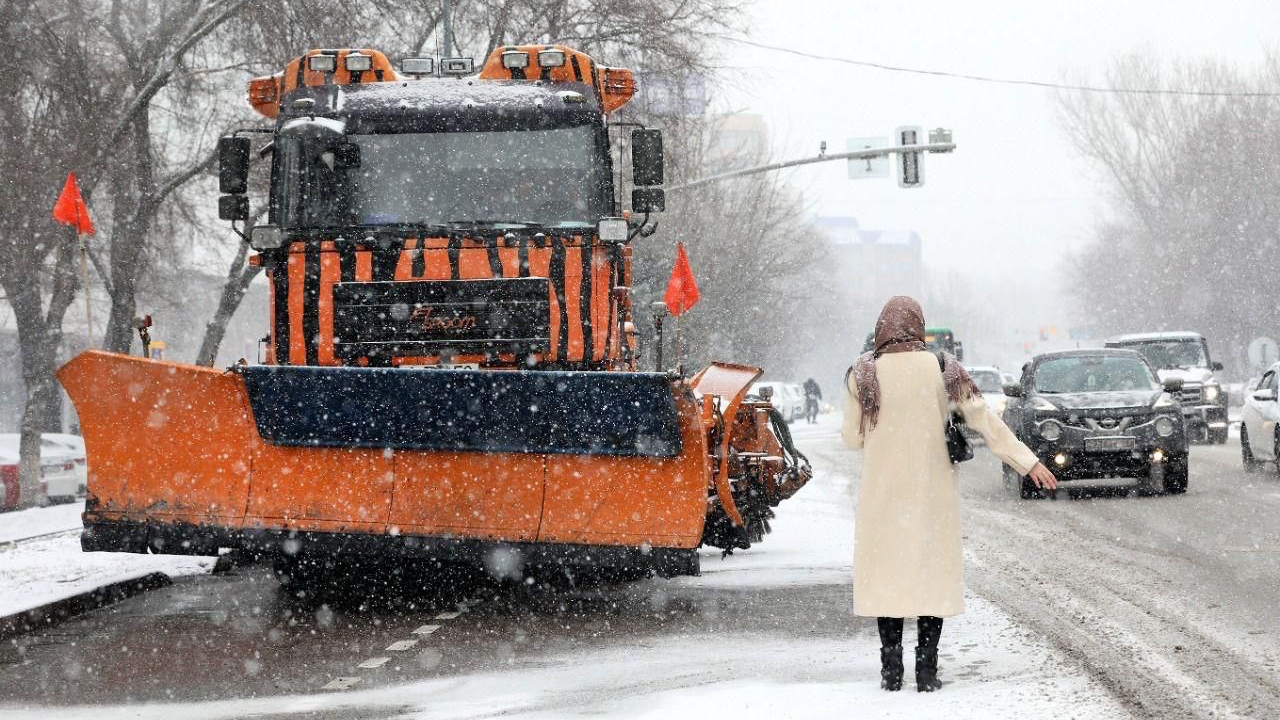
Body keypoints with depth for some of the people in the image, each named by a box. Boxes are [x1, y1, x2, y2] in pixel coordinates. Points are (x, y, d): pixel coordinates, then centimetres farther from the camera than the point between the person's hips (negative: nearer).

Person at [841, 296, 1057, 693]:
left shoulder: (863, 374, -6)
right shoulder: (943, 369, -3)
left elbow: (853, 437, 1)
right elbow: (983, 418, -3)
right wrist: (1027, 462, 2)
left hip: (883, 492, 0)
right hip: (933, 491, 1)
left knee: (887, 571, 7)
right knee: (932, 571, 7)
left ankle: (891, 670, 4)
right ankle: (926, 669, 3)